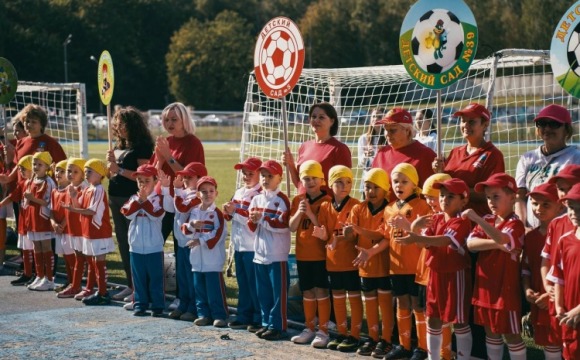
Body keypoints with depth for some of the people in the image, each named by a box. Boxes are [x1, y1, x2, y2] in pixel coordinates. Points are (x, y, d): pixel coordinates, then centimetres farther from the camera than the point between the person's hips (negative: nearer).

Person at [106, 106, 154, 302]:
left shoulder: (142, 146, -9)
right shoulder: (119, 145, 15)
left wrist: (120, 170, -19)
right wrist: (110, 163, 0)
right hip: (116, 198, 9)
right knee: (123, 243, 12)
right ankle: (131, 285, 20)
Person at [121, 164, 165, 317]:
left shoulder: (158, 199, -4)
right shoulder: (133, 199, 7)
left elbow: (156, 215, -19)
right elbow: (127, 213, -9)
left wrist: (145, 199, -17)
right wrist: (139, 199, -15)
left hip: (154, 247, -3)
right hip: (136, 246, 3)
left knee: (155, 278, 3)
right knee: (139, 278, 10)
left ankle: (158, 305, 8)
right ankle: (140, 304, 17)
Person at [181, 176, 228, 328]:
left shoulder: (217, 213, -8)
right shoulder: (194, 211, 10)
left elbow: (219, 233, -16)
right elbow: (186, 231, 10)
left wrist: (201, 240, -19)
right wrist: (191, 225, -12)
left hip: (213, 258, -6)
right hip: (197, 257, 6)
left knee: (215, 289, -4)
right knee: (200, 288, 11)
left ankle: (219, 315, 2)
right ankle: (203, 314, 19)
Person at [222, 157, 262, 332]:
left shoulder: (260, 194, -11)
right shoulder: (239, 192, 15)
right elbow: (230, 216, 20)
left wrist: (235, 211, -17)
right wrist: (227, 211, -2)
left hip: (253, 247, -8)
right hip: (239, 245, 8)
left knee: (255, 284, -3)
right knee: (243, 284, 14)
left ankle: (259, 319, 2)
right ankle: (244, 316, 21)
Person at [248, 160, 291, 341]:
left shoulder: (281, 200, -7)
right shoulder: (256, 199, 13)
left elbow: (283, 224, -18)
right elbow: (252, 227, 14)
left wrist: (262, 219, -17)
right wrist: (253, 221, -8)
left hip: (277, 254, -7)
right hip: (260, 252, 7)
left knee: (278, 292, -2)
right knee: (263, 292, 12)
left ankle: (277, 326, 3)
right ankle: (266, 323, 21)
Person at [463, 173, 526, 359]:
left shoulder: (515, 224, -12)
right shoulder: (487, 221, 9)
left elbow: (501, 238, -34)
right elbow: (470, 243, -6)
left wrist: (477, 219, -36)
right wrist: (497, 244, -20)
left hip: (505, 287, -7)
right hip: (485, 285, 7)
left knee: (511, 334, 1)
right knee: (490, 331, 16)